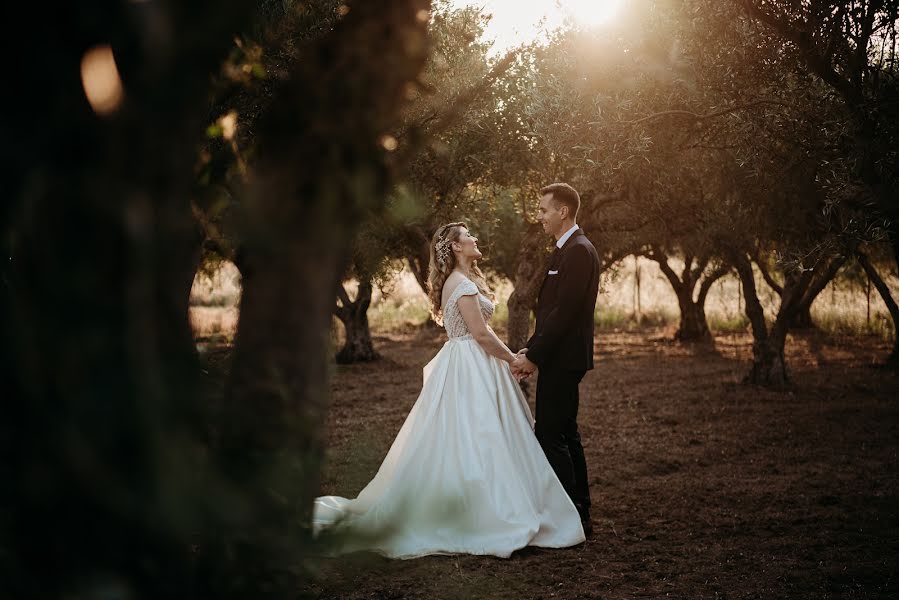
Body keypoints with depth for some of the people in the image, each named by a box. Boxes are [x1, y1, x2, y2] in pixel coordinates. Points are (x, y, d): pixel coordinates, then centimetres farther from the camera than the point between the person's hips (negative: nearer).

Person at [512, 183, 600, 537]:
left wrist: (534, 356, -18)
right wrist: (530, 349, 11)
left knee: (551, 437, -7)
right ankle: (579, 515, 22)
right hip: (562, 359, 10)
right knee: (565, 435, 14)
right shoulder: (569, 250, 16)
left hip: (562, 360, -10)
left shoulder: (578, 252, -16)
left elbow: (564, 312, -21)